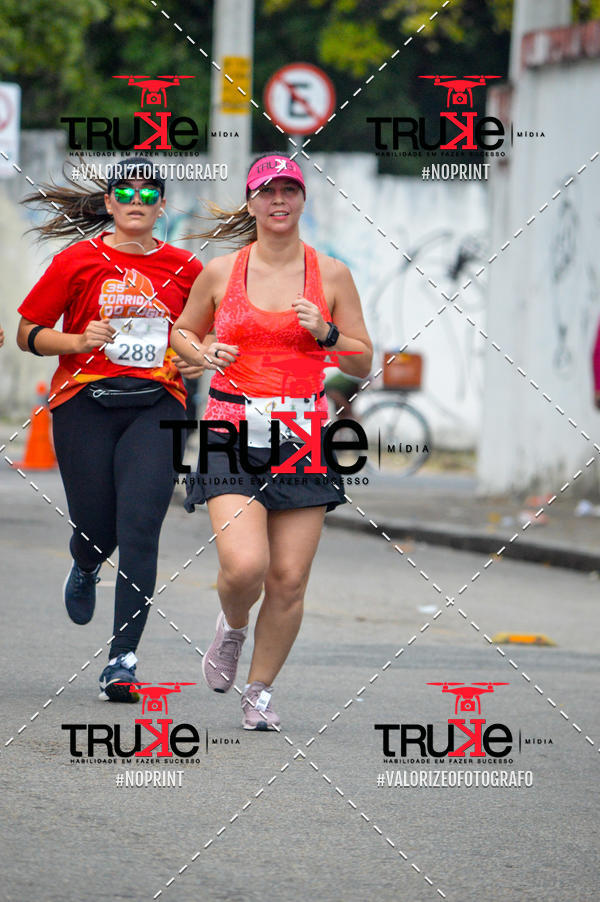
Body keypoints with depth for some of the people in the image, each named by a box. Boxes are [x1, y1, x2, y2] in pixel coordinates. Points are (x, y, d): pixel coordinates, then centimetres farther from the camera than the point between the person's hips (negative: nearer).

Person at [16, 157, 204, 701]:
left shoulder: (184, 269, 9)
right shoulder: (78, 261, 3)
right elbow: (28, 334, 6)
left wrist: (198, 360, 2)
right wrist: (77, 341, -11)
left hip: (156, 409, 0)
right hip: (86, 404, 0)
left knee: (139, 528, -14)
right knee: (96, 528, 0)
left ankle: (123, 658, -14)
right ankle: (85, 570, 41)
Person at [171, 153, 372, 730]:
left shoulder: (330, 275, 6)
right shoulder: (220, 272, 5)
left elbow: (363, 363, 10)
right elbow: (182, 331, 21)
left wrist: (326, 334, -9)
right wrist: (201, 353, -2)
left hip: (303, 439, 1)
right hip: (233, 438, -1)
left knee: (289, 580, -3)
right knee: (244, 566, -19)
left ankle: (259, 692, 16)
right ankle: (232, 627, 16)